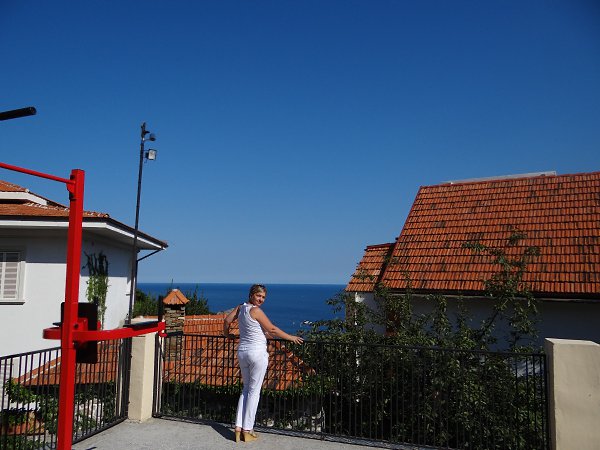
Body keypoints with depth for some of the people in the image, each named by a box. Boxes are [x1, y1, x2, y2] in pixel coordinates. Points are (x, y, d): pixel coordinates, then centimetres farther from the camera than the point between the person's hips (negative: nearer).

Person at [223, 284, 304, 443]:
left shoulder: (240, 307, 6)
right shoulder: (256, 311, -15)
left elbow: (227, 320, 13)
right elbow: (272, 330, -13)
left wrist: (226, 334, 32)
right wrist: (291, 337, -5)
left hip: (242, 352, 7)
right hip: (257, 353, -7)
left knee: (246, 389, 16)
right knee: (254, 391, 2)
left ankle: (239, 427, 14)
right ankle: (247, 430, 6)